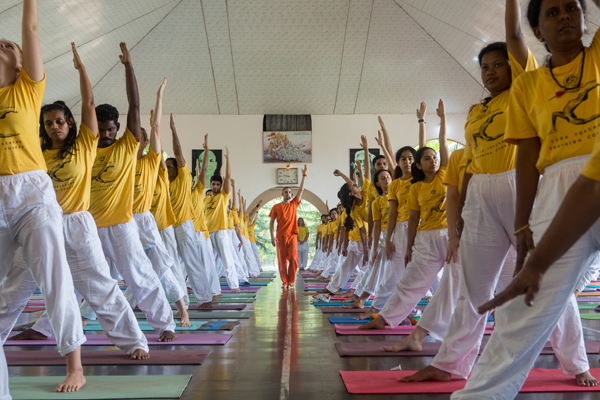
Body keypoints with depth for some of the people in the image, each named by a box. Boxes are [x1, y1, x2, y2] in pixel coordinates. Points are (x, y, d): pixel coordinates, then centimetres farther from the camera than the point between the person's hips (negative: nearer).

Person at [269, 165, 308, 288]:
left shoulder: (294, 204, 10)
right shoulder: (276, 207, 6)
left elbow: (301, 189, 4)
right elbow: (272, 222, 5)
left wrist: (304, 175, 0)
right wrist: (272, 236, -6)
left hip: (292, 236, 1)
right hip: (280, 237, -1)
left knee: (293, 258, -8)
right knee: (282, 260, 1)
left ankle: (292, 281, 6)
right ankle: (284, 282, 10)